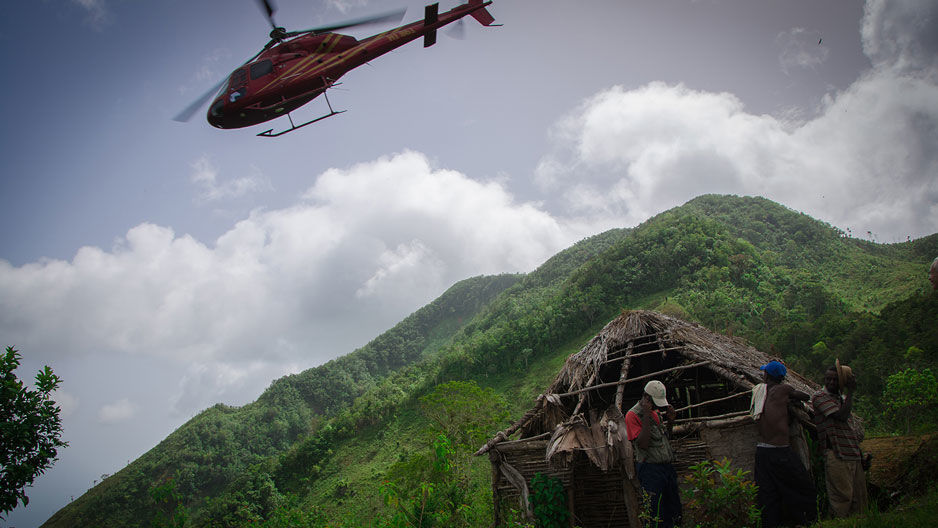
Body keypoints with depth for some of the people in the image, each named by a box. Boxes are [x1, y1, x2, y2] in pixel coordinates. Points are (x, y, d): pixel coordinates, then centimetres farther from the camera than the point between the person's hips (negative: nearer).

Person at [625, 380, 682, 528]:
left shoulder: (655, 413, 16)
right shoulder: (632, 415, -9)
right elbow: (642, 444, -19)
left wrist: (670, 421, 8)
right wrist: (646, 417, -22)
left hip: (667, 466, 8)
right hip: (650, 470, -8)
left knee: (675, 513, 11)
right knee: (656, 516, -7)